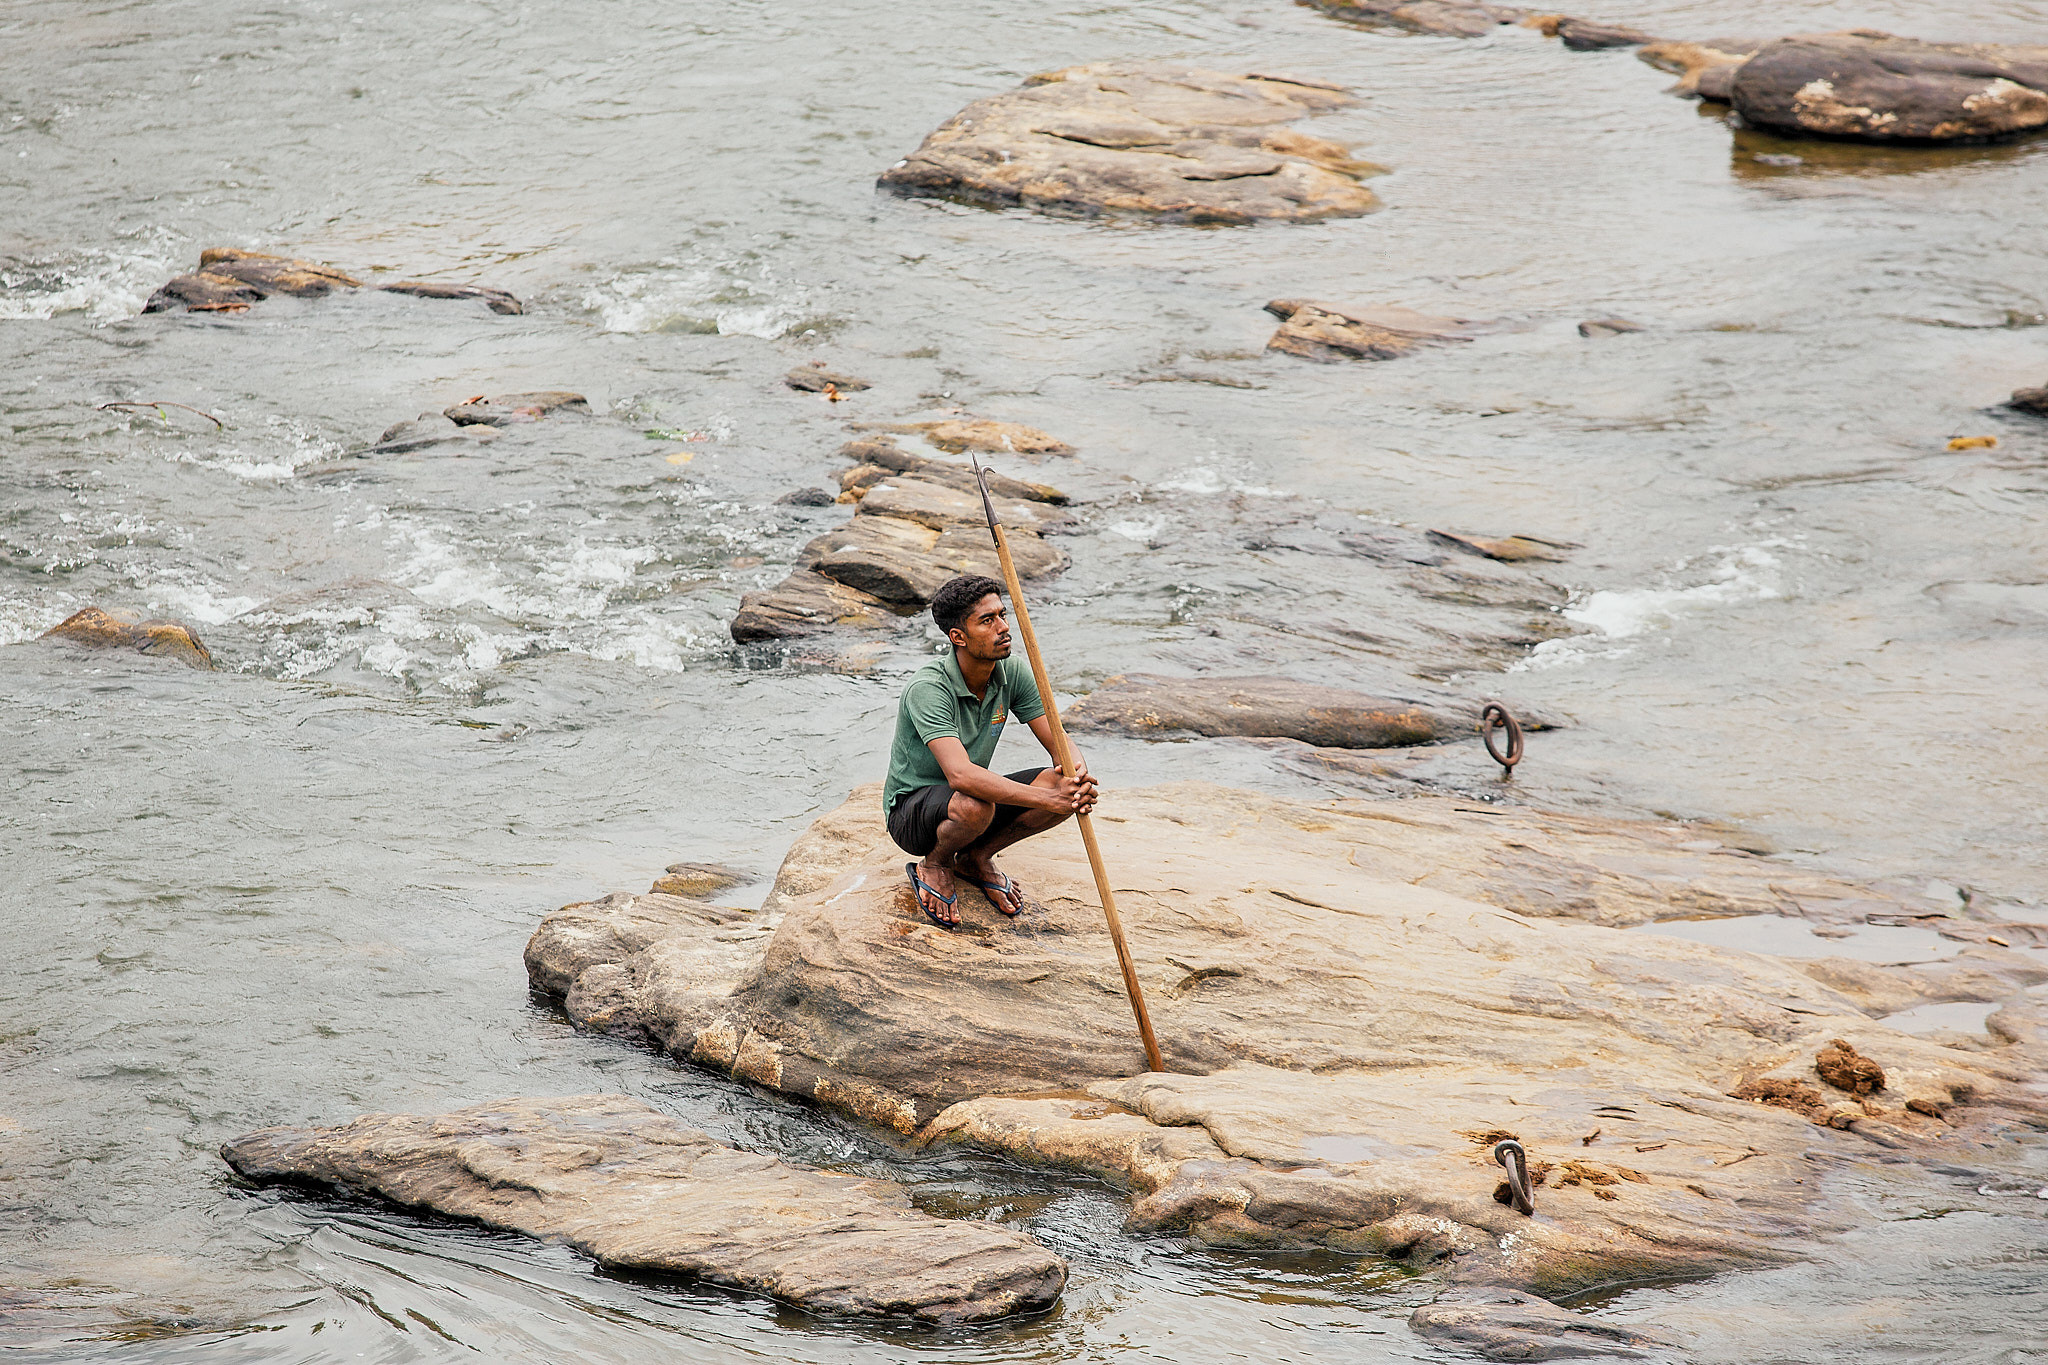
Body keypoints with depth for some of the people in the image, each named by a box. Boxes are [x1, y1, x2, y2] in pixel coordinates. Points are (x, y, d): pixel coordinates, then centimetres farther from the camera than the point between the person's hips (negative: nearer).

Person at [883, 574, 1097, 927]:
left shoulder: (1012, 672, -9)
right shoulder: (927, 688, -30)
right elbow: (960, 774, -42)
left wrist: (1079, 775, -33)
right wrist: (1047, 799, -48)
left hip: (972, 797, 6)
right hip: (910, 811, -6)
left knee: (1067, 787, -17)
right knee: (975, 806, -40)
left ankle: (976, 858, 4)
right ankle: (934, 865, -4)